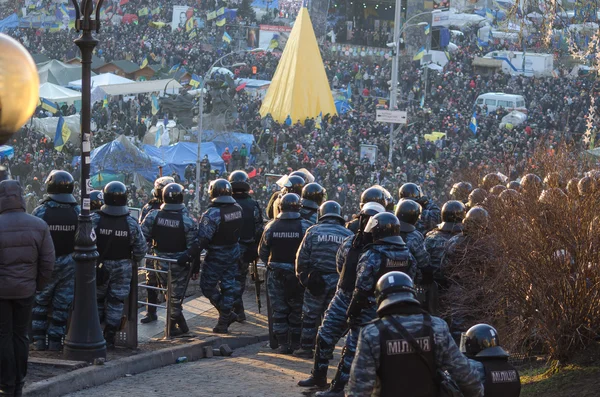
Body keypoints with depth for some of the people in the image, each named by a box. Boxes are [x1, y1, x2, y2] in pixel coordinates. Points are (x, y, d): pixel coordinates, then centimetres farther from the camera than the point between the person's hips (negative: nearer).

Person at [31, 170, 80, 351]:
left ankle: (39, 339, 11)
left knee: (40, 302, 12)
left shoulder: (41, 211, -12)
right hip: (69, 265, 1)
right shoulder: (78, 212, -5)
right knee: (62, 303, 8)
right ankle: (55, 340, 10)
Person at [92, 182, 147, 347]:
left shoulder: (95, 220, -14)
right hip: (122, 268, 1)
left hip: (99, 266, 0)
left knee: (97, 300, 14)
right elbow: (141, 249, -5)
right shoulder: (131, 223, -9)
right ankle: (109, 337, 10)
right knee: (116, 302, 8)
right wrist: (133, 260, 15)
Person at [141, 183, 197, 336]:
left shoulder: (153, 216, -11)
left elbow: (142, 237, -7)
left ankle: (181, 325, 23)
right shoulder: (187, 220, -16)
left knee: (169, 294, 17)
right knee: (176, 296, 11)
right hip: (180, 264, -2)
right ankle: (173, 327, 18)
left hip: (161, 263, 2)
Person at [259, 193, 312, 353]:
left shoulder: (271, 227, -4)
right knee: (297, 309, 12)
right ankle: (295, 342, 17)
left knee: (279, 309, 7)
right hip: (298, 273, -1)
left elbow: (262, 252, 4)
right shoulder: (305, 226, -10)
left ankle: (283, 344, 3)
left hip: (276, 274, 1)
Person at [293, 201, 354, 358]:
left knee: (310, 315, 7)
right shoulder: (348, 235, 3)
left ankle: (306, 348, 9)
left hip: (316, 281, -2)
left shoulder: (313, 232, -4)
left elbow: (302, 257, -5)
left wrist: (302, 276, 7)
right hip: (338, 282, 2)